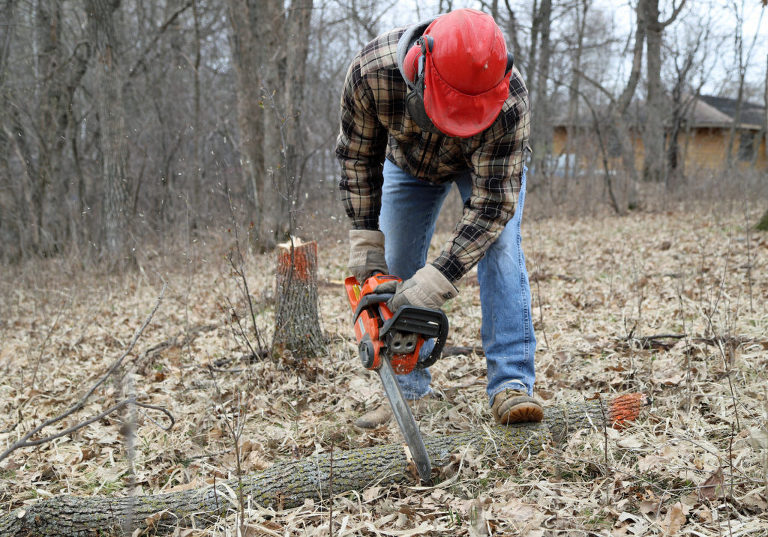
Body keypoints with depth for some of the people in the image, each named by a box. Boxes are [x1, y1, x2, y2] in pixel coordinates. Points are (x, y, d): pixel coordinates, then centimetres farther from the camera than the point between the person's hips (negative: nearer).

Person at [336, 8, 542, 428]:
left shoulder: (508, 98, -44)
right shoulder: (370, 70, -39)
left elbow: (492, 201, -40)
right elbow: (357, 156, -21)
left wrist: (439, 277, -46)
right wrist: (366, 239, -23)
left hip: (492, 161, -2)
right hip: (409, 160, 3)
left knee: (499, 251, -22)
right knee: (396, 268, 0)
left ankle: (511, 386, -22)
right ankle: (408, 392, 10)